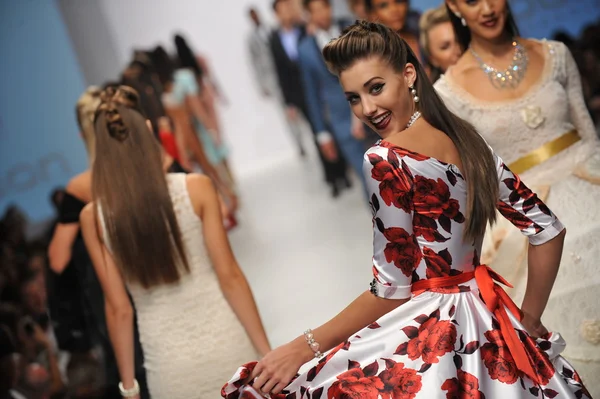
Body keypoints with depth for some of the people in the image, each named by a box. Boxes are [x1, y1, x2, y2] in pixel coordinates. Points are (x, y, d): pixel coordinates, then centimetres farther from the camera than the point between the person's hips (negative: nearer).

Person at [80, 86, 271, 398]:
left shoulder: (93, 216, -4)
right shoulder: (196, 187, -7)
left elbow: (118, 308, -2)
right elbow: (229, 275, -8)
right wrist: (267, 352, -2)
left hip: (170, 366, 1)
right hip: (224, 345, -1)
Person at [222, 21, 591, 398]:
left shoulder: (387, 159, -18)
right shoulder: (468, 140, 4)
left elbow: (391, 290, -18)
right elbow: (549, 229, 9)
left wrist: (304, 347, -11)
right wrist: (528, 320, 16)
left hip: (423, 333, -8)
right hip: (483, 327, 8)